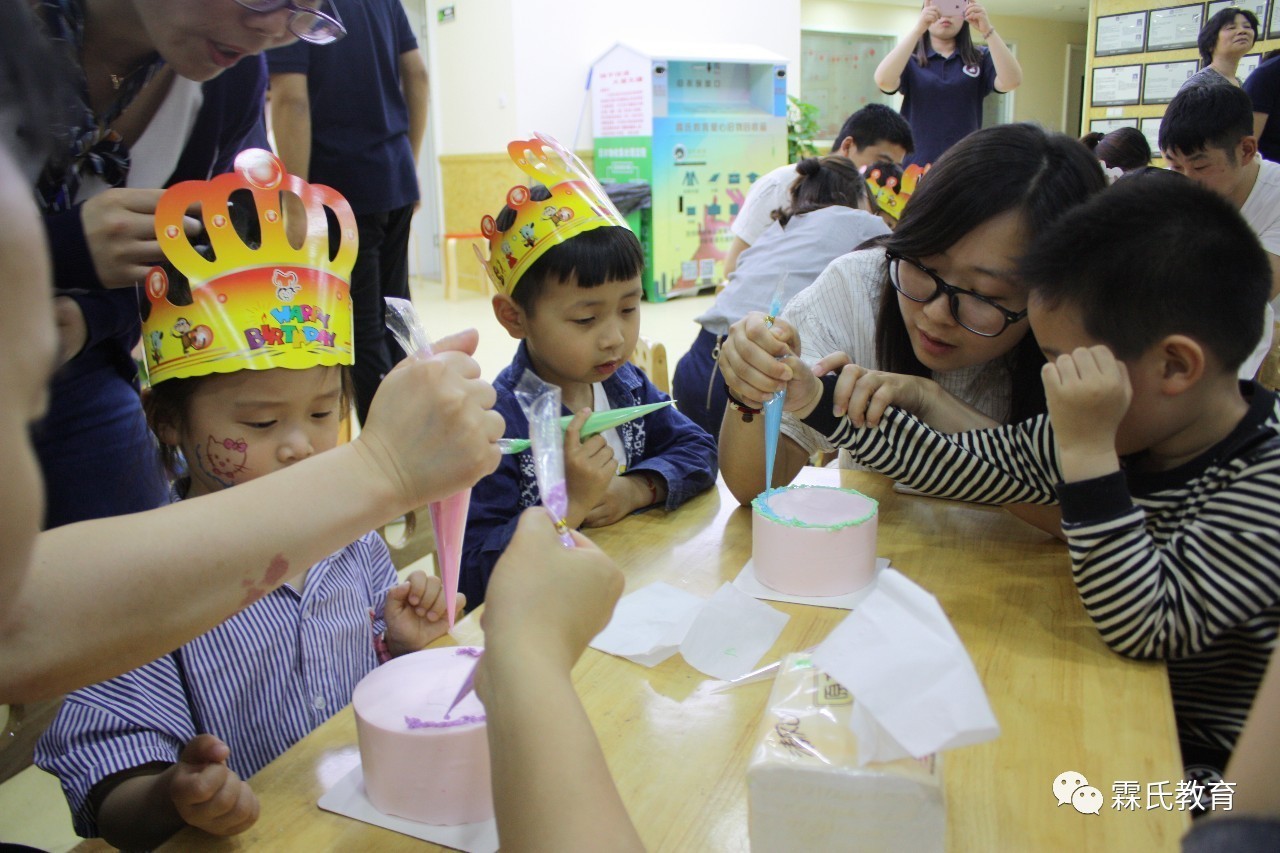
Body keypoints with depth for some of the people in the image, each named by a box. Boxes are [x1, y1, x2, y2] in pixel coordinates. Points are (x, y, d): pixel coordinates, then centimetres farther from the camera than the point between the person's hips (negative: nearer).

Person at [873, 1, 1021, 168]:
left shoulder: (981, 59, 9)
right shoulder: (910, 60, 5)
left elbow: (1011, 82, -10)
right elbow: (883, 81, -15)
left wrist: (987, 30, -18)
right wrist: (918, 28, -21)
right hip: (915, 166, -1)